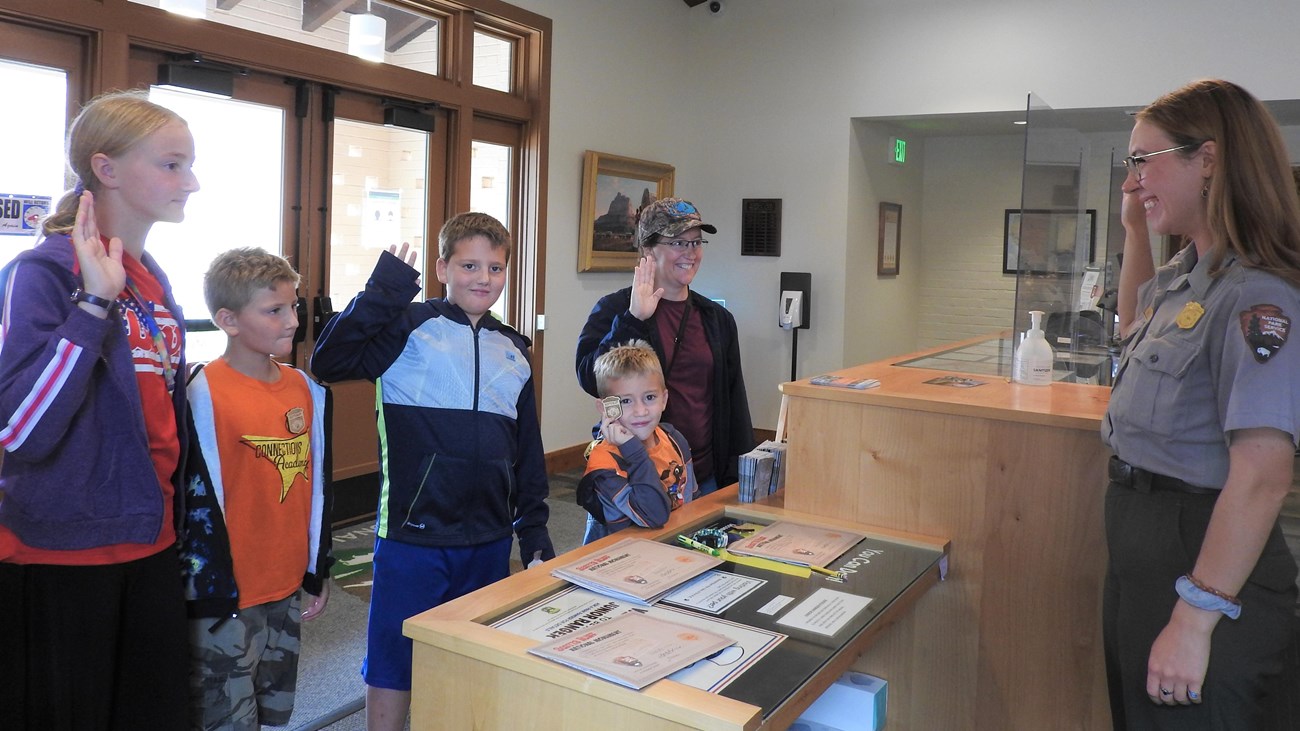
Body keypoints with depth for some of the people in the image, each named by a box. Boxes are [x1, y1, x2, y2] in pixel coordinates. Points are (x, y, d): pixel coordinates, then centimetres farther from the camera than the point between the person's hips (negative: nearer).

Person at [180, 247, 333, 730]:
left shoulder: (305, 389, 4)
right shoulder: (205, 395, -15)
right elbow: (197, 500, -15)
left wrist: (318, 570, 12)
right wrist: (212, 593, -13)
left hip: (288, 589, 6)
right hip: (227, 598, -6)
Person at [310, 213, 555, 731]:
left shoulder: (514, 352, 9)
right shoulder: (411, 326, -7)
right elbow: (328, 363, -22)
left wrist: (534, 535, 12)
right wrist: (382, 292, -25)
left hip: (490, 541, 5)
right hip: (412, 536, -5)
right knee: (393, 669, 7)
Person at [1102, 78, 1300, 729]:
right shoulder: (1186, 277, 6)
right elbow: (1136, 326, 30)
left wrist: (1194, 624, -25)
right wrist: (1136, 231, 15)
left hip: (1197, 548, -9)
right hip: (1138, 533, 9)